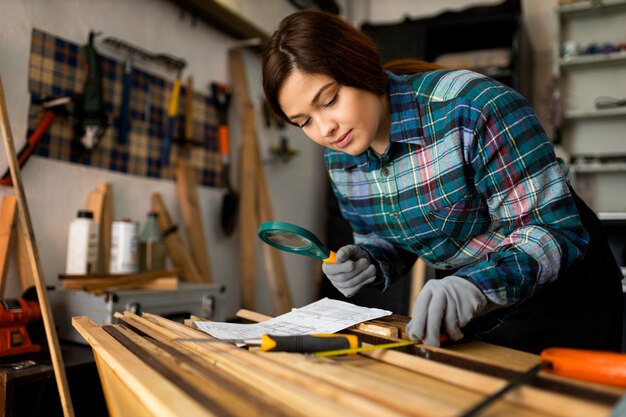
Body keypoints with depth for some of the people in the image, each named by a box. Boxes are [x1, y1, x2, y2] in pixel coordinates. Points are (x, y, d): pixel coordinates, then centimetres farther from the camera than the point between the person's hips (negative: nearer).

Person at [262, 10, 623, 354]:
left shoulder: (471, 106, -29)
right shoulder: (339, 159, -9)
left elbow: (554, 229, -28)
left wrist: (475, 286, -45)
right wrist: (370, 263, -17)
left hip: (563, 300, -4)